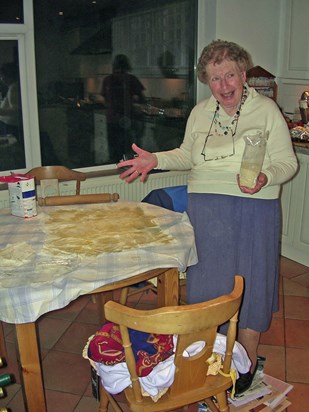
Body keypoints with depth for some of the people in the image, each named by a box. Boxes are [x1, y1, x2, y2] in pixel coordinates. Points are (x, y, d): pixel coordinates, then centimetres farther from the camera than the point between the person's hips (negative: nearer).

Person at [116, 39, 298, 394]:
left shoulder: (266, 110, -3)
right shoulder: (200, 113, 9)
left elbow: (287, 162, -4)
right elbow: (188, 155, 20)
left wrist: (265, 177, -25)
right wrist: (156, 159, 4)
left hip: (253, 209, -3)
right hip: (205, 207, 4)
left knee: (249, 281, 6)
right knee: (208, 278, 11)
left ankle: (247, 361, 27)